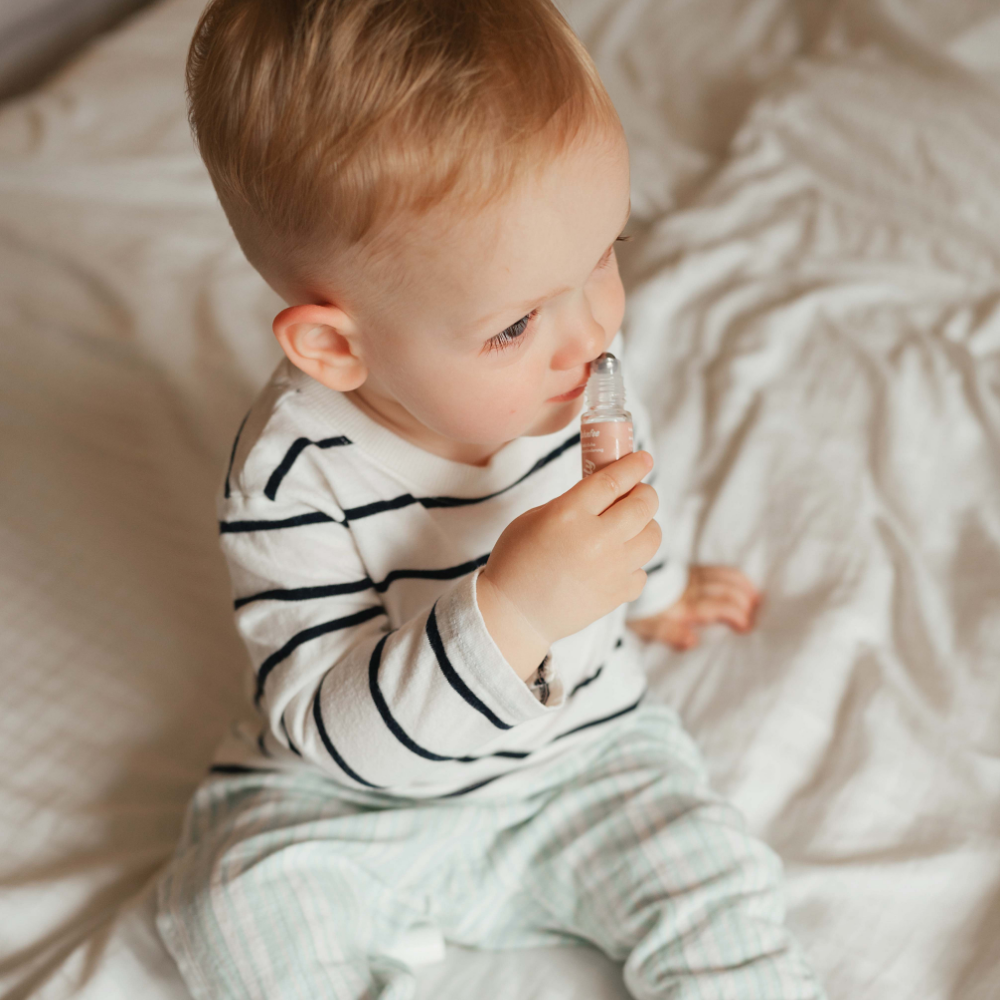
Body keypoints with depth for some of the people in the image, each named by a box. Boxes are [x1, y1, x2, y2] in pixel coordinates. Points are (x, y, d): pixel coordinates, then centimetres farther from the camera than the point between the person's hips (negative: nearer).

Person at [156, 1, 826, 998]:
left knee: (706, 889, -16)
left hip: (585, 755, 3)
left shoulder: (575, 374, -14)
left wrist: (655, 590, 30)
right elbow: (330, 734, -30)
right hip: (354, 800, -2)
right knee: (243, 896, -24)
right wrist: (507, 615, -44)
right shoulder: (294, 474, -29)